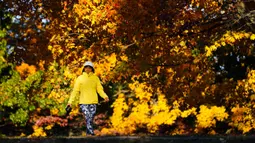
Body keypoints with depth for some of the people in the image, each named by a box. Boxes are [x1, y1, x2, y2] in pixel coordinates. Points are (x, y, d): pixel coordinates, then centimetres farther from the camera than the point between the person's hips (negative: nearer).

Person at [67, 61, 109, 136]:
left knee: (90, 119, 2)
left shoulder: (95, 78, 7)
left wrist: (105, 96, -16)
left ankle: (88, 134, 13)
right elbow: (75, 90, 3)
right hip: (83, 102, -2)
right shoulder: (80, 78, 5)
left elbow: (100, 89, 2)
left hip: (93, 102, 2)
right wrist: (70, 101, -5)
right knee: (88, 119, -14)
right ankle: (92, 134, -14)